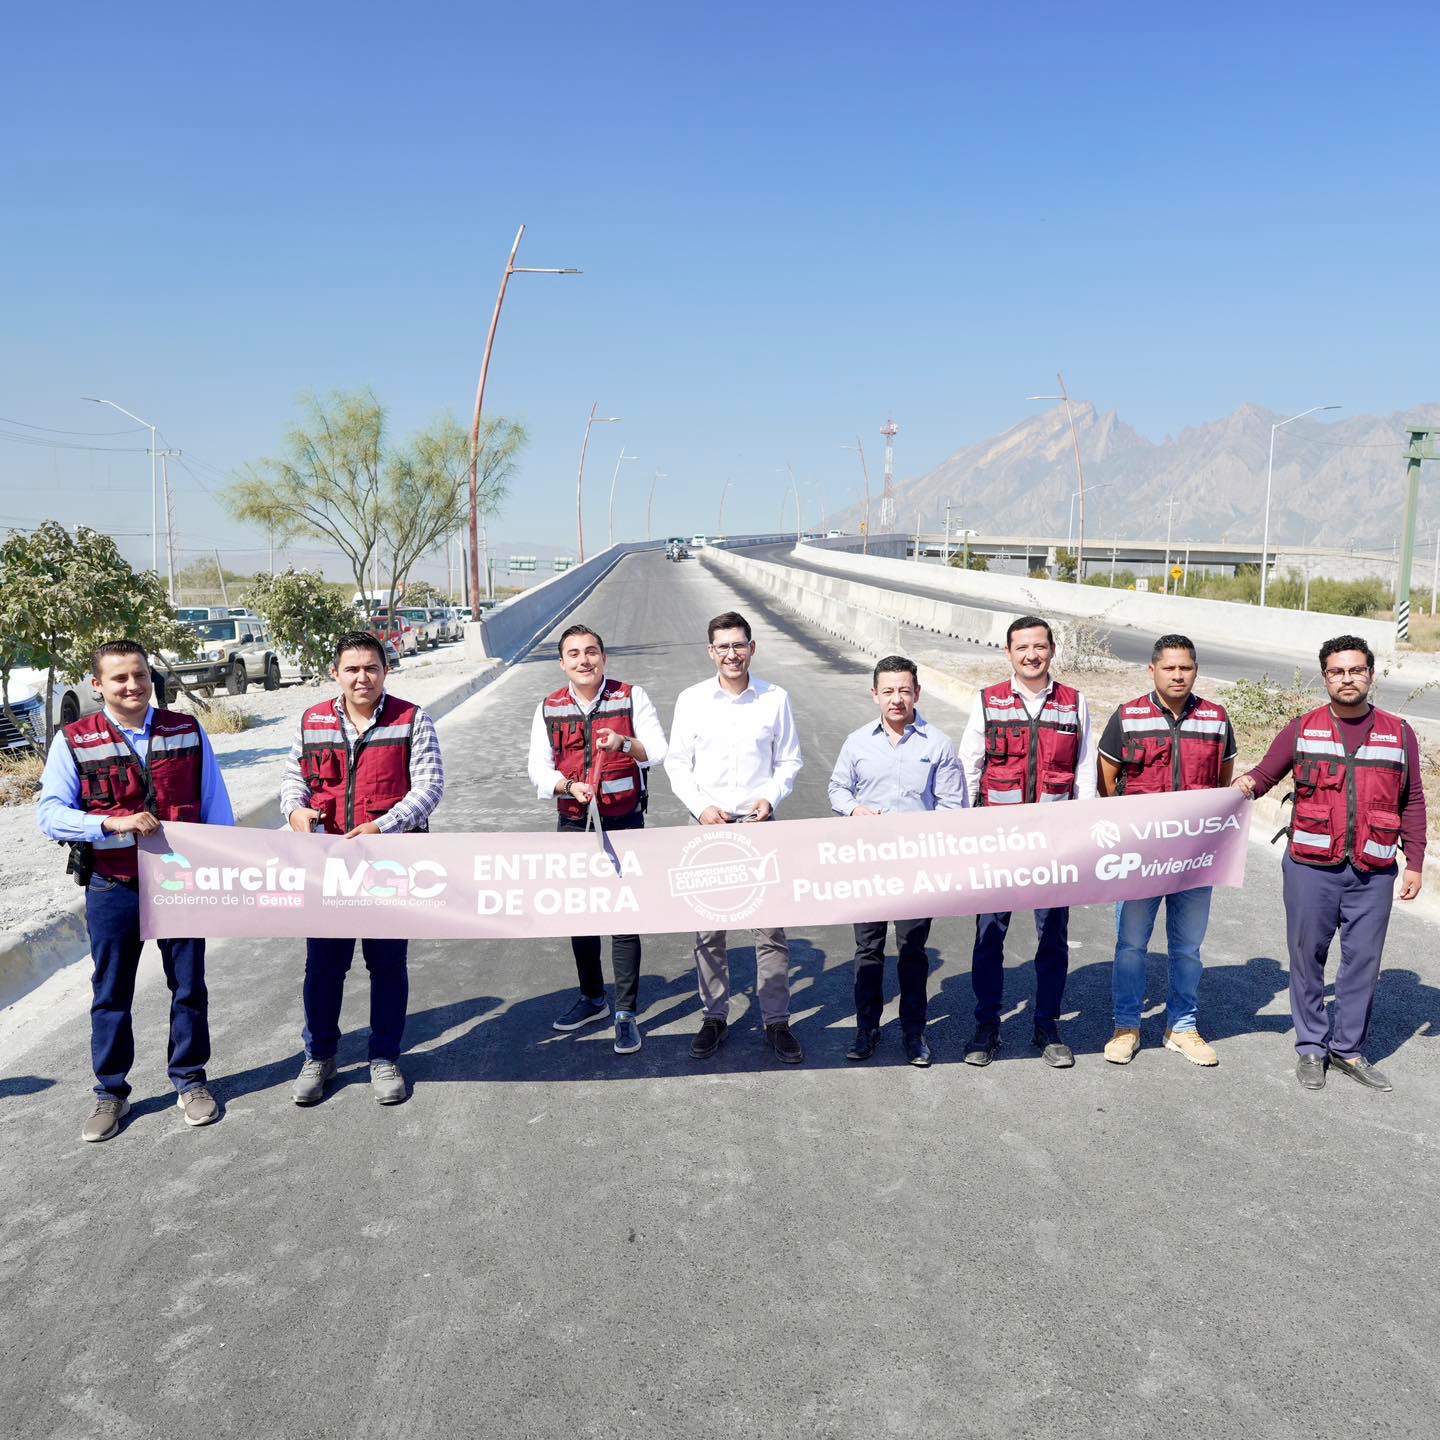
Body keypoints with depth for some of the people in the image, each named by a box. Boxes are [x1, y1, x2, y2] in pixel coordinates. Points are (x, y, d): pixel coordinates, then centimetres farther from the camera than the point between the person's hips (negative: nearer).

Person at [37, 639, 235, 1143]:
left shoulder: (187, 731, 0)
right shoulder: (74, 741, -5)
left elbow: (215, 805, 4)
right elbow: (50, 815, -9)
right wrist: (112, 823, -24)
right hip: (112, 888, -1)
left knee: (189, 986, 11)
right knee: (111, 993, 12)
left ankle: (190, 1081, 29)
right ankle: (110, 1092, 28)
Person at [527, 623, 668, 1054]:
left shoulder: (631, 697, -2)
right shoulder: (549, 709, 5)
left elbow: (657, 751, -8)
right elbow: (538, 769, 1)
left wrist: (623, 744, -29)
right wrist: (570, 787, -19)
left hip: (624, 823, -3)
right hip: (573, 824, 3)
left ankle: (626, 1013, 6)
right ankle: (592, 997, 32)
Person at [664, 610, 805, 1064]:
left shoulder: (775, 698, 1)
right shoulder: (692, 700, 1)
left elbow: (789, 759, 7)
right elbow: (677, 763, 4)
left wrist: (771, 798, -10)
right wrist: (701, 807, -10)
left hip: (760, 826, 0)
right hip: (709, 826, 1)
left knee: (770, 929, 3)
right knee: (708, 930, 8)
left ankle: (776, 1020, 16)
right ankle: (715, 1016, 23)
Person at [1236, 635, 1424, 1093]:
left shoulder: (1399, 734, 7)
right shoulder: (1302, 729, 4)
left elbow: (1412, 802, 10)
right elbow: (1266, 772, 2)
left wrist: (1415, 863, 6)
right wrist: (1247, 785, -22)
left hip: (1373, 872, 1)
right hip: (1311, 867, -1)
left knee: (1363, 961, 6)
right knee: (1308, 957, 6)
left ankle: (1348, 1049, 21)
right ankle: (1311, 1048, 19)